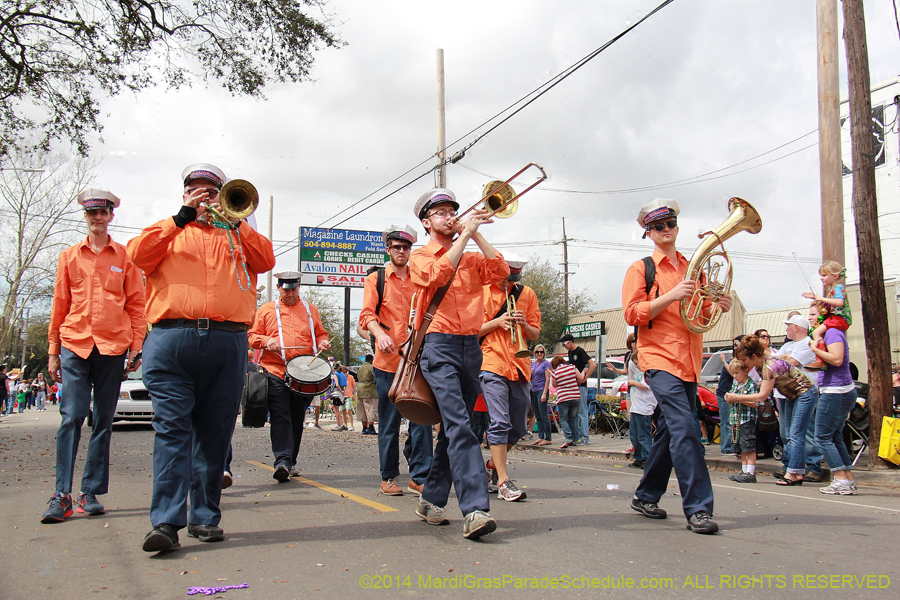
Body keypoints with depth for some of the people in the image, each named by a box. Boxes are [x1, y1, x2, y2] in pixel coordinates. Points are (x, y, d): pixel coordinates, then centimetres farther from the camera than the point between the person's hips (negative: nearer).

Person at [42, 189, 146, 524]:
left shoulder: (125, 257, 10)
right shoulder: (70, 256, 13)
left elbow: (136, 305, 8)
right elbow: (60, 305, 14)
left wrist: (137, 346, 0)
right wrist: (53, 351, 10)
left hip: (113, 347, 0)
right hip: (74, 345, 0)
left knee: (103, 420, 3)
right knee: (71, 416, -9)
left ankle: (91, 492, 10)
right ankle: (62, 495, -5)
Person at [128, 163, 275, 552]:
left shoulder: (236, 234, 24)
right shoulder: (170, 231, 23)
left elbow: (265, 261, 6)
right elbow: (138, 255, 3)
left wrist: (235, 223, -2)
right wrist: (183, 216, -1)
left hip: (227, 341, 1)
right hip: (172, 340, -1)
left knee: (214, 433, 2)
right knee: (171, 428, -10)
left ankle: (205, 517, 9)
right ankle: (166, 522, -12)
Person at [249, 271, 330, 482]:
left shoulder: (310, 310, 18)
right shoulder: (266, 310, 11)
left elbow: (321, 334, 23)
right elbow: (252, 336, 10)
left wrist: (322, 342, 1)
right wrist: (266, 340, -11)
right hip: (275, 372, -3)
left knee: (297, 419, 8)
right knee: (280, 417, -12)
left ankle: (291, 462, 18)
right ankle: (282, 461, -16)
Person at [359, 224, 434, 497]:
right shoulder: (376, 279, 8)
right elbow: (367, 315, -3)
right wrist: (379, 334, -23)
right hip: (387, 361, -2)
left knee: (422, 419, -4)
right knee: (389, 423, 4)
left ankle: (419, 478, 2)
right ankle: (388, 477, 15)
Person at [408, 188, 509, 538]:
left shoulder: (472, 259, 21)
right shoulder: (420, 257, 8)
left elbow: (500, 272, 2)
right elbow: (439, 274, -14)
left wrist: (477, 235, 2)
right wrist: (466, 233, -9)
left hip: (471, 348, 5)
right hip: (439, 347, -5)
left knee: (453, 427, 10)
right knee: (459, 426, -19)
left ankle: (431, 500, 22)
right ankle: (474, 509, -25)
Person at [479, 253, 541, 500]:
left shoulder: (527, 294, 13)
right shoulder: (482, 292, 4)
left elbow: (535, 335, 13)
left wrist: (524, 324, -8)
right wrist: (497, 322, -12)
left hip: (519, 367, 4)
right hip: (492, 363, -4)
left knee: (519, 428, 9)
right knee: (500, 423, -14)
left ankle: (492, 465, 31)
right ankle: (503, 481, -9)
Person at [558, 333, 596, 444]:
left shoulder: (580, 351, -11)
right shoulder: (570, 352, 16)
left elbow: (593, 365, -19)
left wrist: (585, 378, -19)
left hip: (580, 386, -9)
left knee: (582, 412, -8)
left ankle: (584, 437, -6)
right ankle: (576, 436, 15)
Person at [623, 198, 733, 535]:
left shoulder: (693, 268, 19)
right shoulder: (641, 269, 2)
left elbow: (701, 315, 24)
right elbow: (632, 314, -8)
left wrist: (719, 306, 2)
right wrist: (671, 296, -17)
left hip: (689, 362, 6)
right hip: (660, 358, -6)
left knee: (670, 432, 10)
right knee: (684, 429, -17)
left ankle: (646, 497, 23)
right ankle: (698, 509, -17)